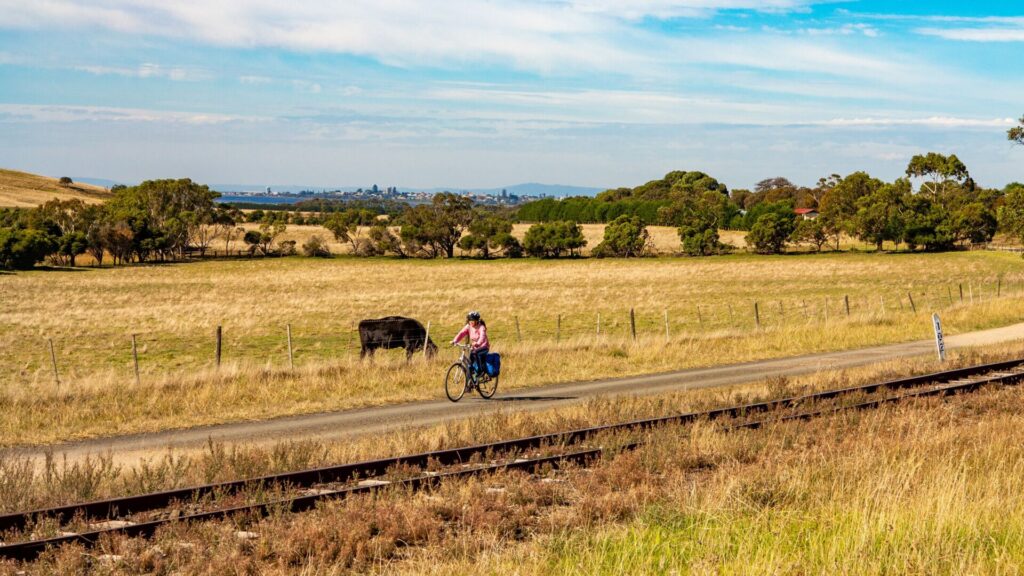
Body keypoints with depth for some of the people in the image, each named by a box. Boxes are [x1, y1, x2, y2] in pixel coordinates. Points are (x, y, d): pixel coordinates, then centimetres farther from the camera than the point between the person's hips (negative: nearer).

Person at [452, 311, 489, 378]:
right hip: (475, 348, 7)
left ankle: (480, 370, -22)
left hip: (483, 347, -7)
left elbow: (482, 336, -38)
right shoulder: (468, 326, -3)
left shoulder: (481, 327, -19)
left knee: (475, 353, -33)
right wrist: (455, 341, -33)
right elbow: (461, 333, -15)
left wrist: (478, 343, -59)